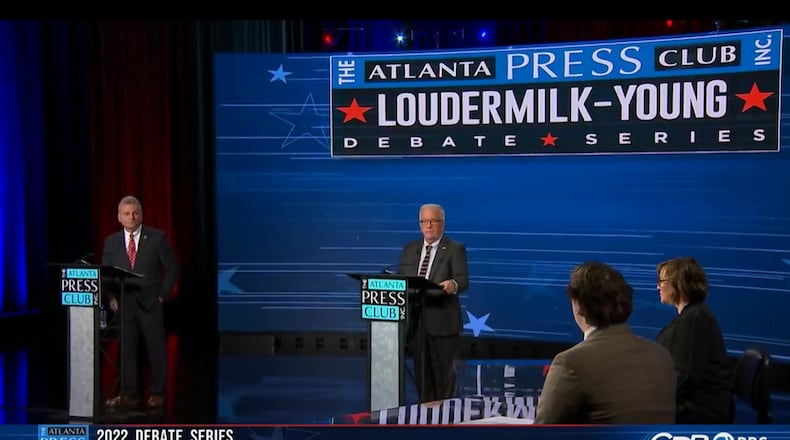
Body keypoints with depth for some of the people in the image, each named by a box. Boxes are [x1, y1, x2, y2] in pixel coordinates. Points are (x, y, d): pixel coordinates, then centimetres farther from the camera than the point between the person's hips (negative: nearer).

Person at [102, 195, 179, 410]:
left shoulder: (157, 237, -1)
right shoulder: (111, 242, 7)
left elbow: (172, 268, 1)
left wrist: (163, 294, -4)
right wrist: (111, 297, -3)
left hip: (150, 304, -2)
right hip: (123, 304, 2)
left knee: (156, 349, 3)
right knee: (126, 350, 4)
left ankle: (157, 393, 14)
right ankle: (129, 394, 12)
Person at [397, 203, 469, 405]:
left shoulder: (455, 249, 0)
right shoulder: (409, 248, 15)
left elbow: (463, 280, -11)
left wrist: (453, 284, -33)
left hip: (442, 321, -4)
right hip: (415, 320, 5)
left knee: (444, 372, 0)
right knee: (421, 373, 10)